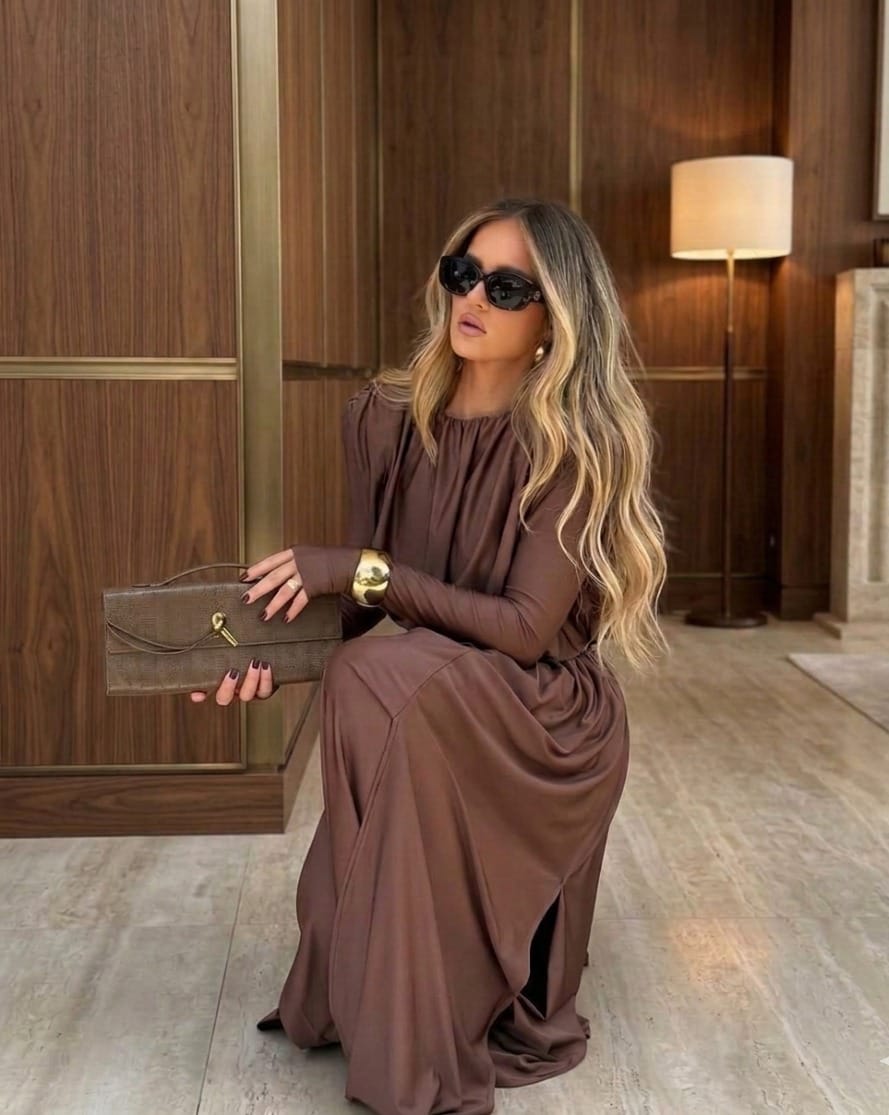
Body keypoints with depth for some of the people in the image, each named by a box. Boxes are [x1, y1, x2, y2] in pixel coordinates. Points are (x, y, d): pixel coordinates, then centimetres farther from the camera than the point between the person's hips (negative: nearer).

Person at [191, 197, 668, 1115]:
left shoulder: (574, 444, -18)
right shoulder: (385, 417, -3)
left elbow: (525, 628, -22)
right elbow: (359, 595, 2)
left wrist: (364, 571, -26)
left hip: (544, 726, -5)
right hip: (427, 724, 5)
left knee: (384, 680, -33)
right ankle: (361, 997, 20)